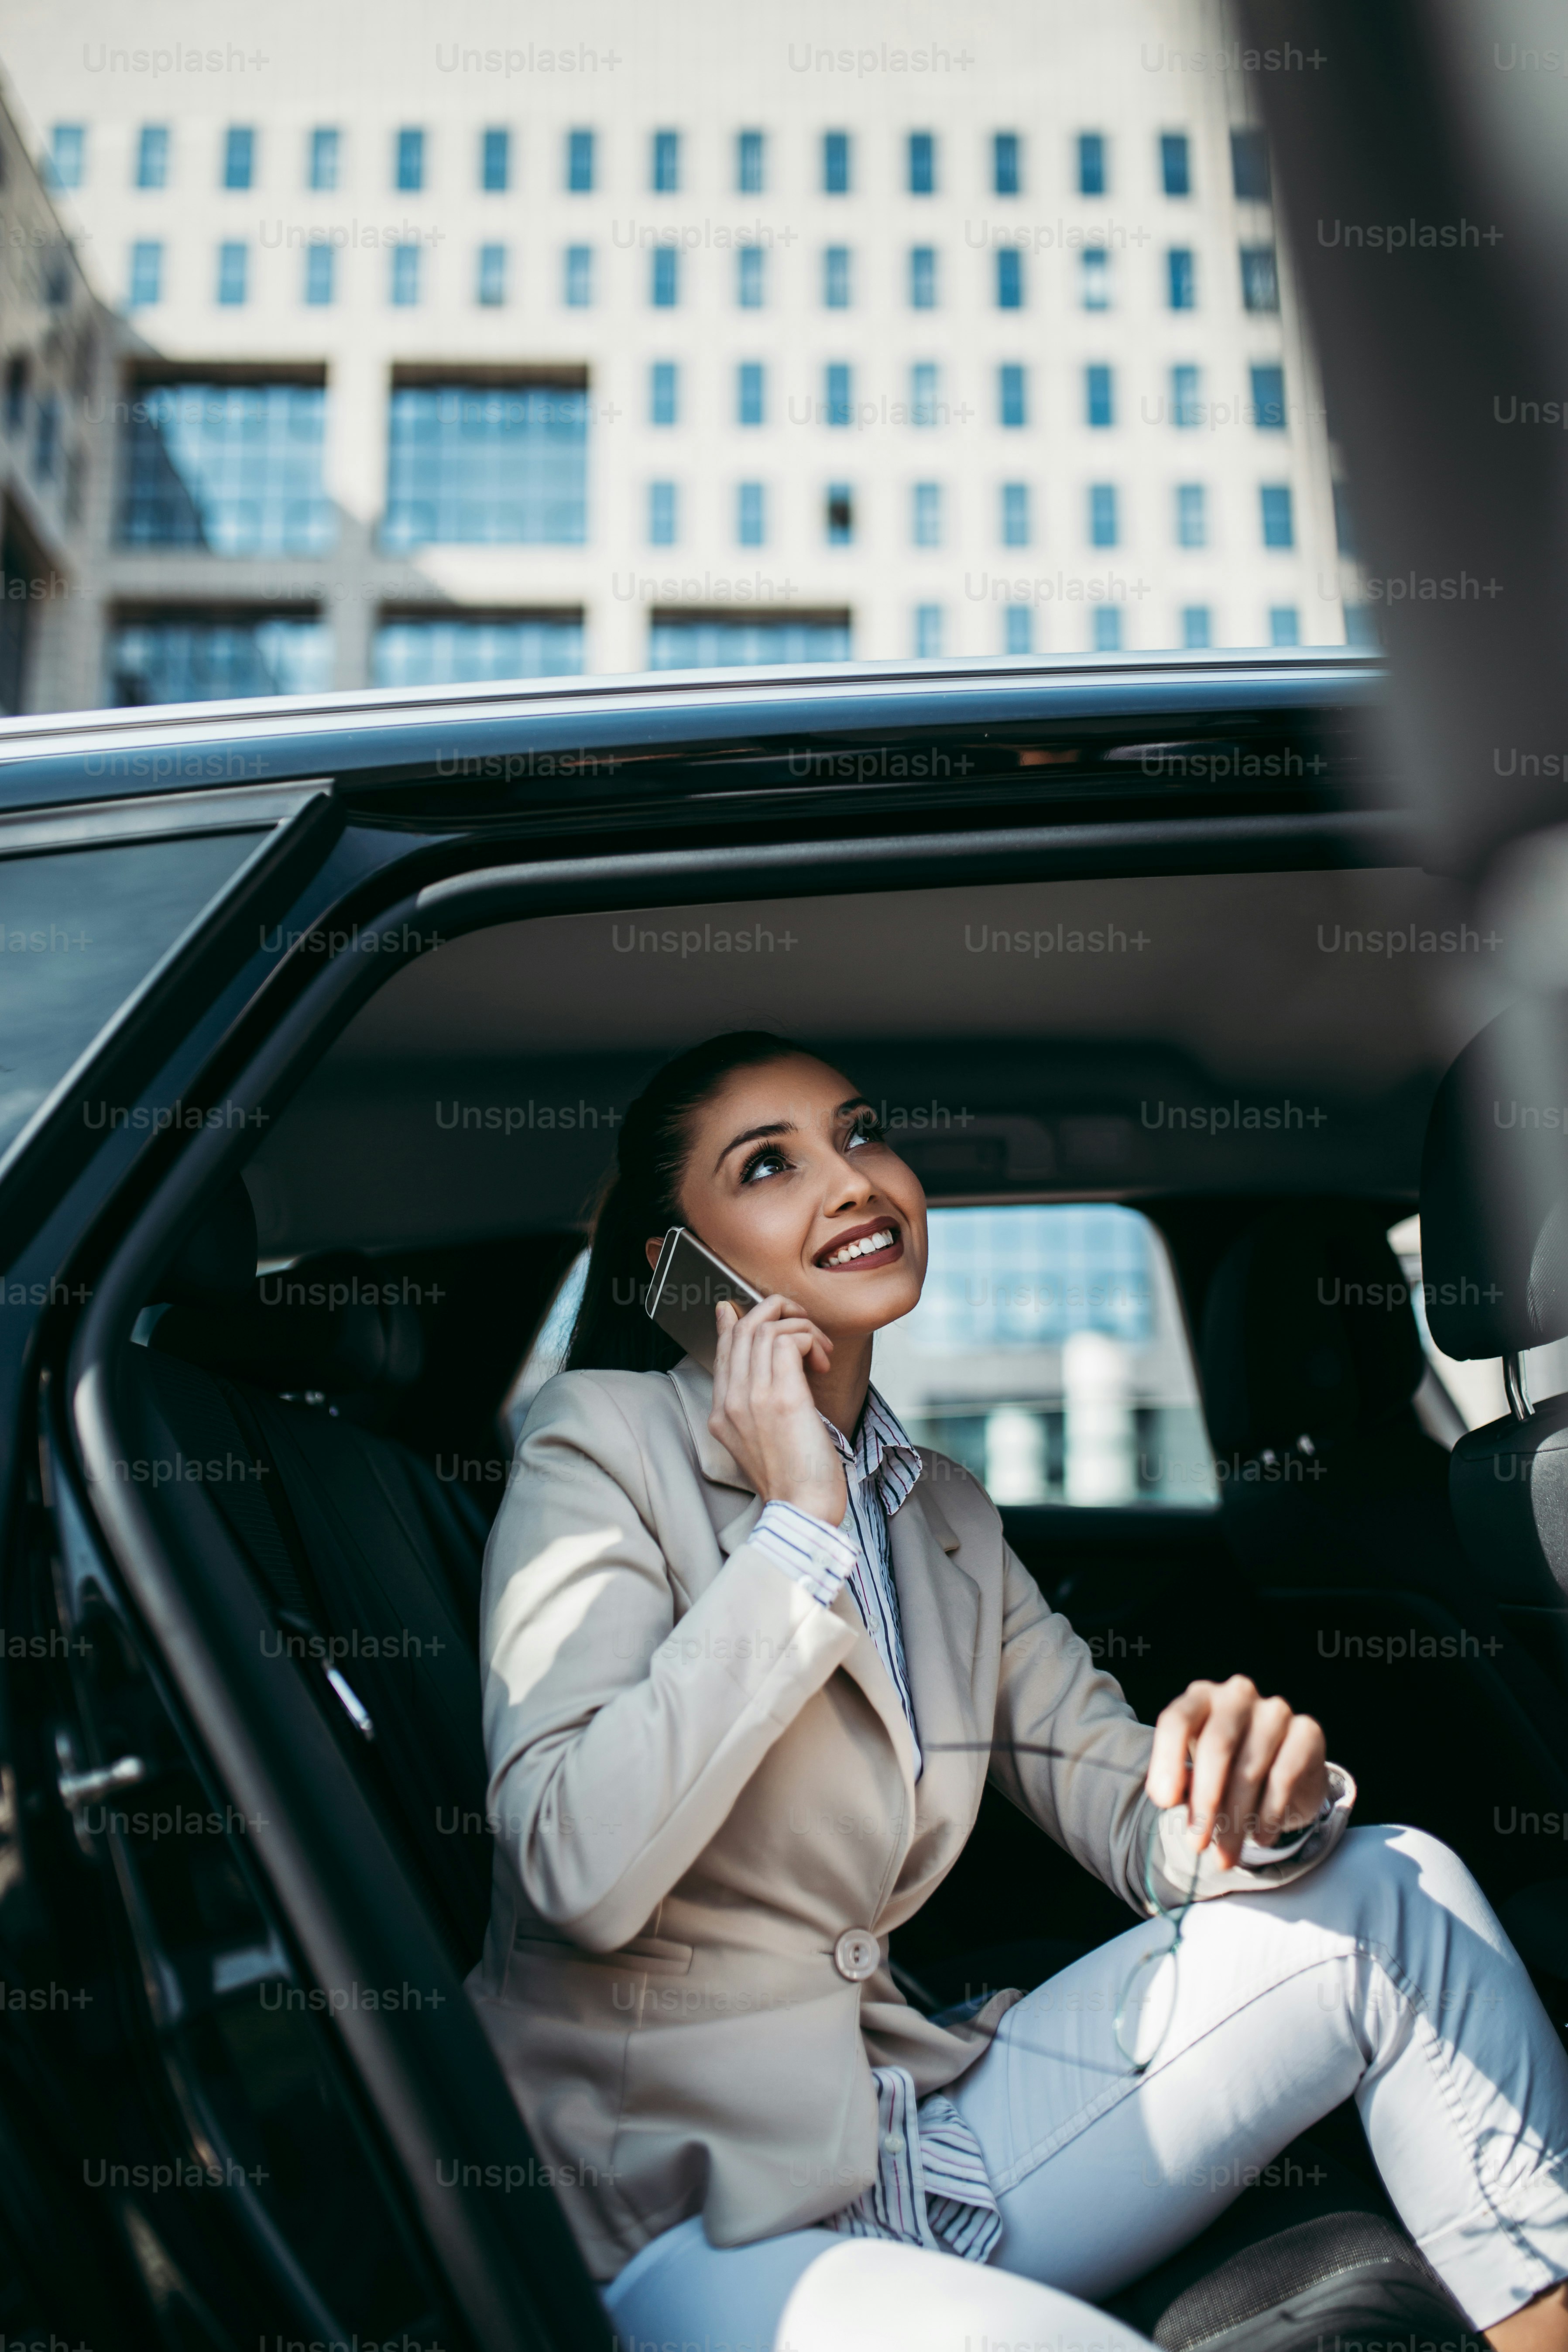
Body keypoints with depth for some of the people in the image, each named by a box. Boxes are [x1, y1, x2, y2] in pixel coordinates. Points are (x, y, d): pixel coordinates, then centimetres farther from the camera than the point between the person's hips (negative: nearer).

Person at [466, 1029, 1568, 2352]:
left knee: (1396, 1895, -2)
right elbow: (582, 1873, -21)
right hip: (693, 2218, -6)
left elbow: (1151, 1830, 7)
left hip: (916, 2129, 7)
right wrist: (799, 1527, -19)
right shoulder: (604, 1441, -9)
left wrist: (1256, 1786, -16)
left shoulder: (951, 1518, 10)